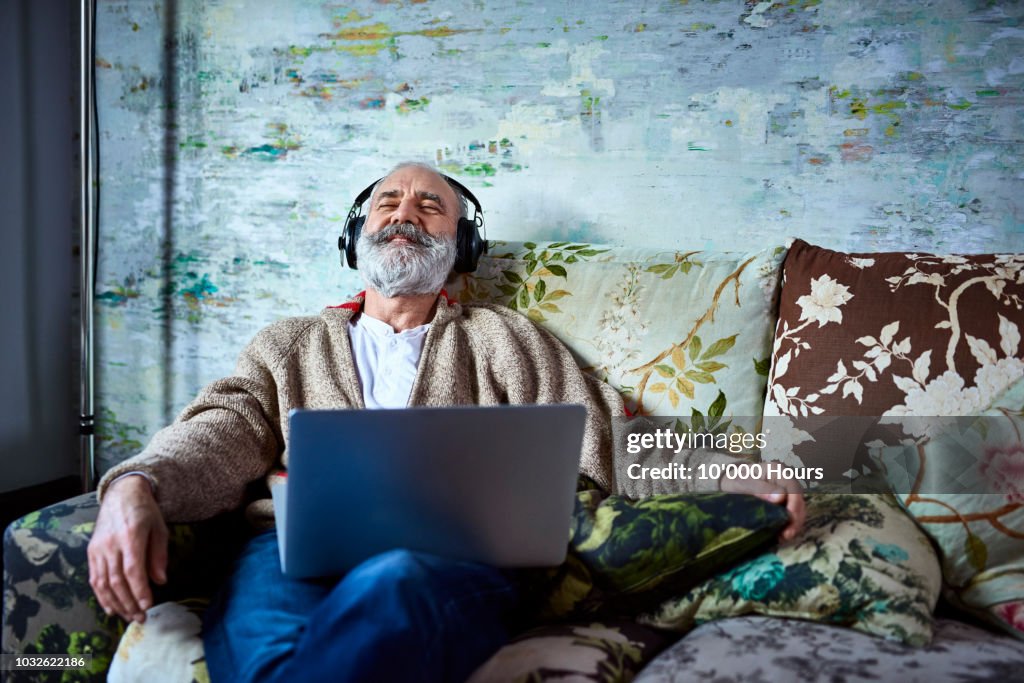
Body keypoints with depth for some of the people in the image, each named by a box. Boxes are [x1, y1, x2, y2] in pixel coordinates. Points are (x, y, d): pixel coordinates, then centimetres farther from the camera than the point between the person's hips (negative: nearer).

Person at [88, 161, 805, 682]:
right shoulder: (289, 344, 29)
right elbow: (224, 431, 13)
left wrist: (731, 478, 1)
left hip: (454, 562, 0)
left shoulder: (502, 338, 25)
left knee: (391, 584, -38)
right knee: (261, 616, -36)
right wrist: (136, 486, -11)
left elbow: (603, 432, 17)